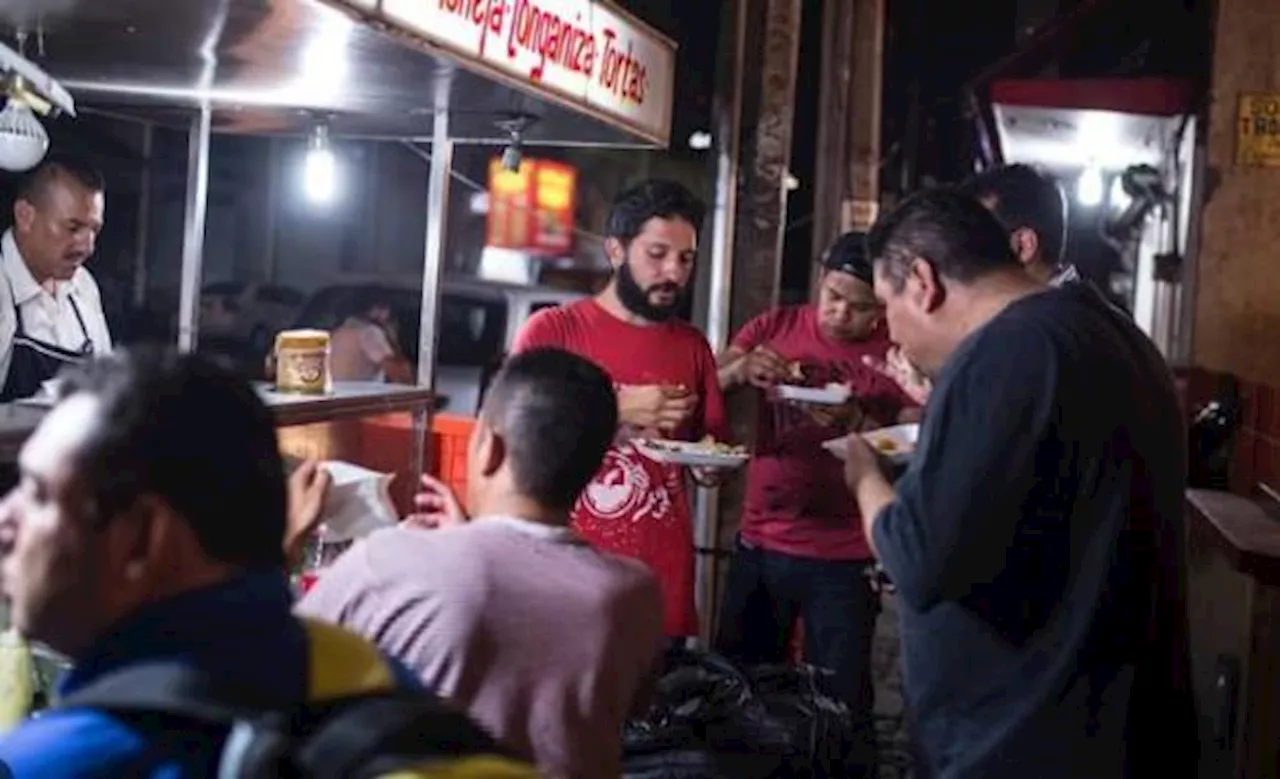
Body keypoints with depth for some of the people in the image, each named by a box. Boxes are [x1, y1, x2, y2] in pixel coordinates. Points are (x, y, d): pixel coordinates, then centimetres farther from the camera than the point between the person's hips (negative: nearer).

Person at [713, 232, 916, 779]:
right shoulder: (774, 327, 3)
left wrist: (857, 423, -25)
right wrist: (739, 370, -21)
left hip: (844, 560, -3)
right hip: (758, 545, 3)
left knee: (841, 709, -1)